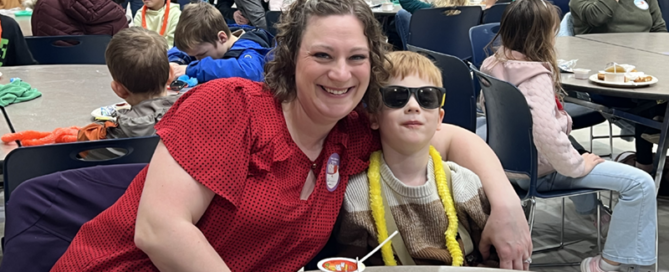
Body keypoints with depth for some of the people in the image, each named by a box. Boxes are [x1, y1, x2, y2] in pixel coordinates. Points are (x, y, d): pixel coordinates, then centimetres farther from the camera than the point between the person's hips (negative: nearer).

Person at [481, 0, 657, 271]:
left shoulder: (494, 65, -2)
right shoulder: (536, 77, -27)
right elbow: (546, 134, -39)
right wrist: (577, 165, -24)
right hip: (542, 170, -10)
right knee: (641, 183, -11)